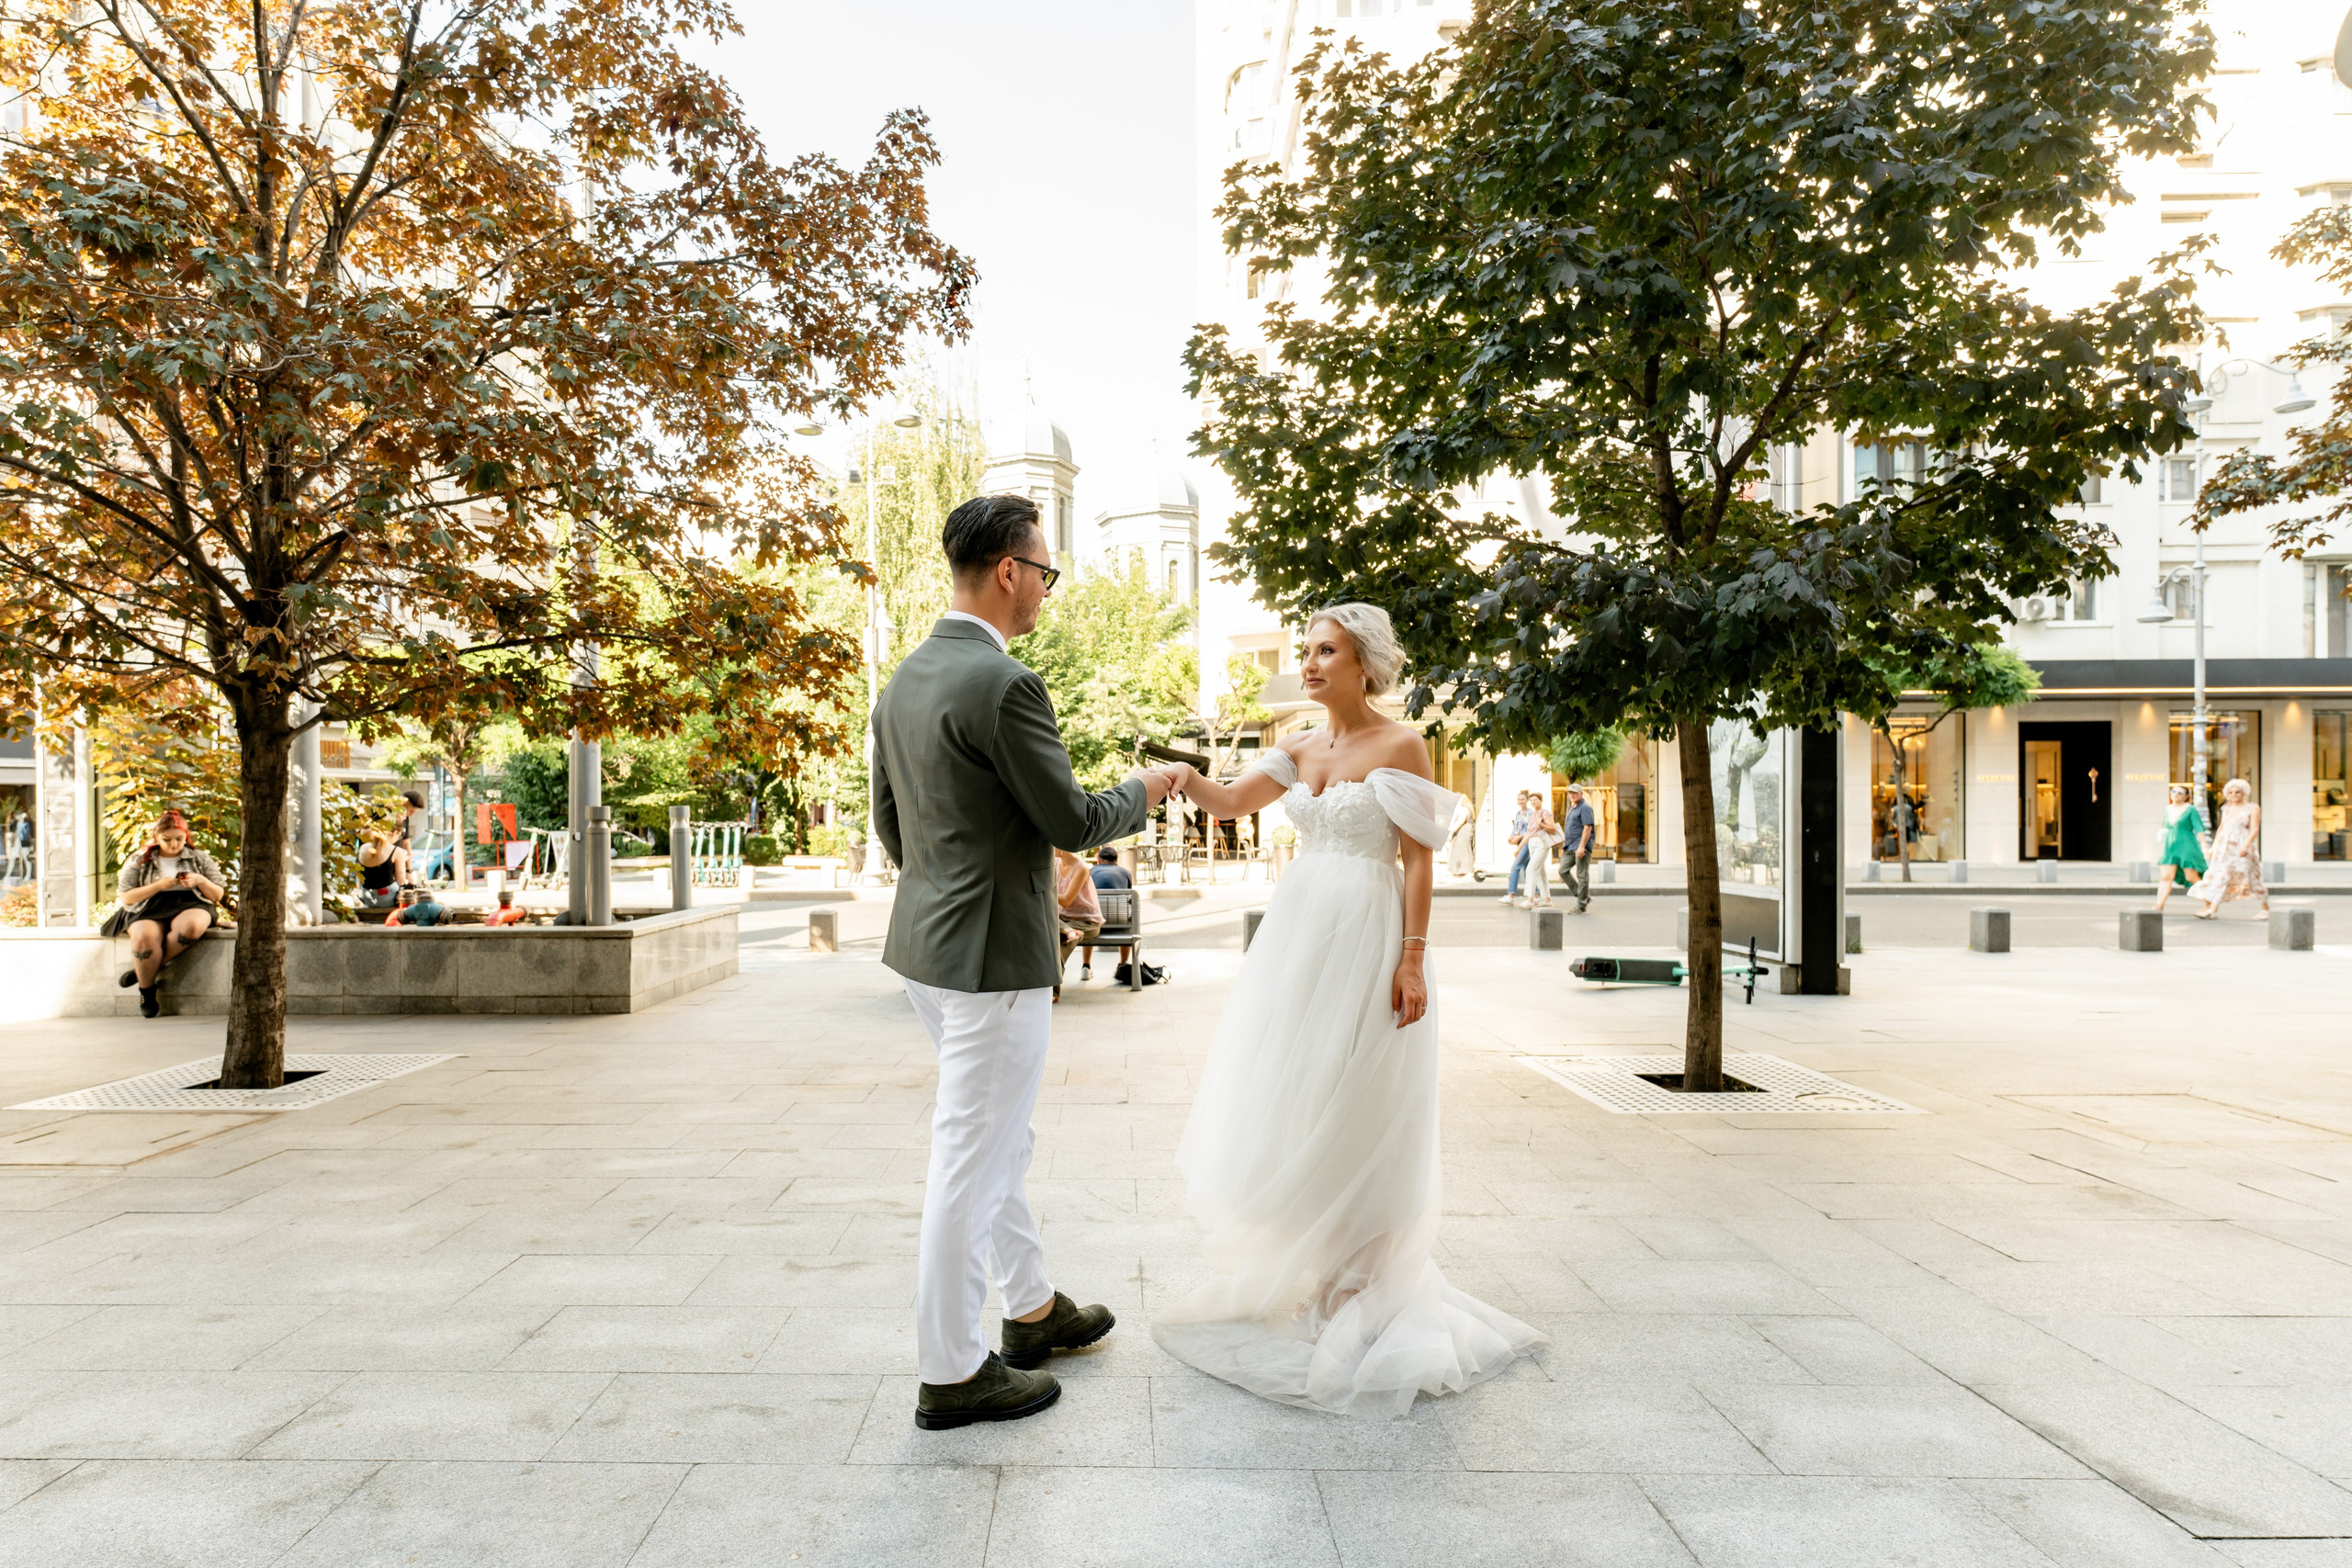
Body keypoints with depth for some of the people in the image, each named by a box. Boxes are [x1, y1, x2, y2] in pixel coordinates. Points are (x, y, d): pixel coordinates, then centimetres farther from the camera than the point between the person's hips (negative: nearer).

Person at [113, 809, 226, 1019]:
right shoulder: (138, 861, 15)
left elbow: (218, 895, 13)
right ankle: (147, 991, -13)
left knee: (191, 926, -39)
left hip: (190, 907, 0)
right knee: (144, 938, -36)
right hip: (149, 911, 0)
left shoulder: (200, 858, 15)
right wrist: (159, 885, -7)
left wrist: (200, 881, -7)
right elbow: (125, 898, 8)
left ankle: (145, 970, -17)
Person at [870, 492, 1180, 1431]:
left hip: (926, 941, 10)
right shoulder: (1005, 684, -20)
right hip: (993, 960, -10)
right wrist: (1142, 792, 4)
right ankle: (951, 1373, 19)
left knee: (999, 1141, 22)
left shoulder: (903, 681, 8)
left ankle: (1032, 1311, 39)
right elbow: (1072, 824, -16)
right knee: (971, 1163, 3)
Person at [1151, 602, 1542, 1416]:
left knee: (1353, 1107, 1)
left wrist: (1413, 960, -15)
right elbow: (1230, 802, 8)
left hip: (1367, 935, -6)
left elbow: (1419, 859, -9)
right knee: (1286, 1097, 10)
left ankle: (1360, 1276, 20)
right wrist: (1175, 771, -12)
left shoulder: (1401, 745, -7)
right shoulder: (1301, 748, 11)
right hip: (1299, 929, 6)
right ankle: (1298, 1266, 29)